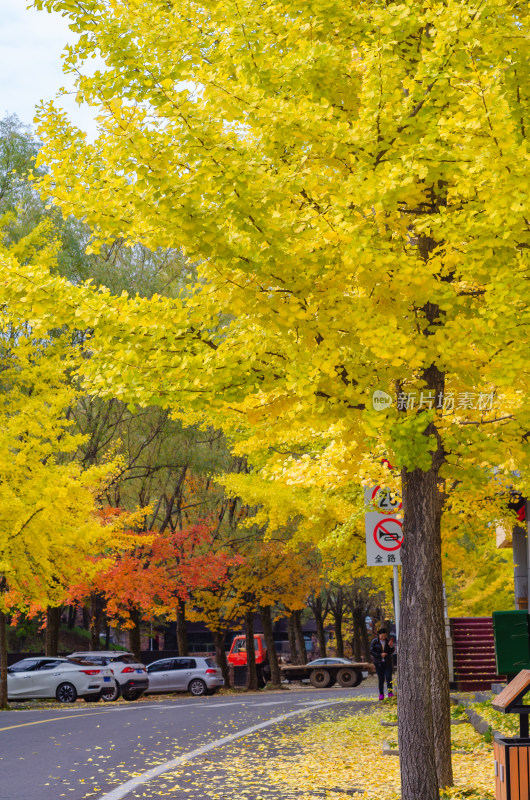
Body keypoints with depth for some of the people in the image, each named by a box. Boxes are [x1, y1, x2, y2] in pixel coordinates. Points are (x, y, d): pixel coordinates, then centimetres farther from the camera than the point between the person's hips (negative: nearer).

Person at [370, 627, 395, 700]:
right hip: (378, 663, -1)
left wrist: (391, 646, -13)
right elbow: (371, 652, -7)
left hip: (387, 662, 1)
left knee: (388, 677, -9)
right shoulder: (375, 641, -3)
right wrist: (380, 655, -17)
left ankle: (390, 693, -6)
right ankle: (381, 694, 9)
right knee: (381, 679, 0)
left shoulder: (388, 641, 4)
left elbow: (391, 652, 7)